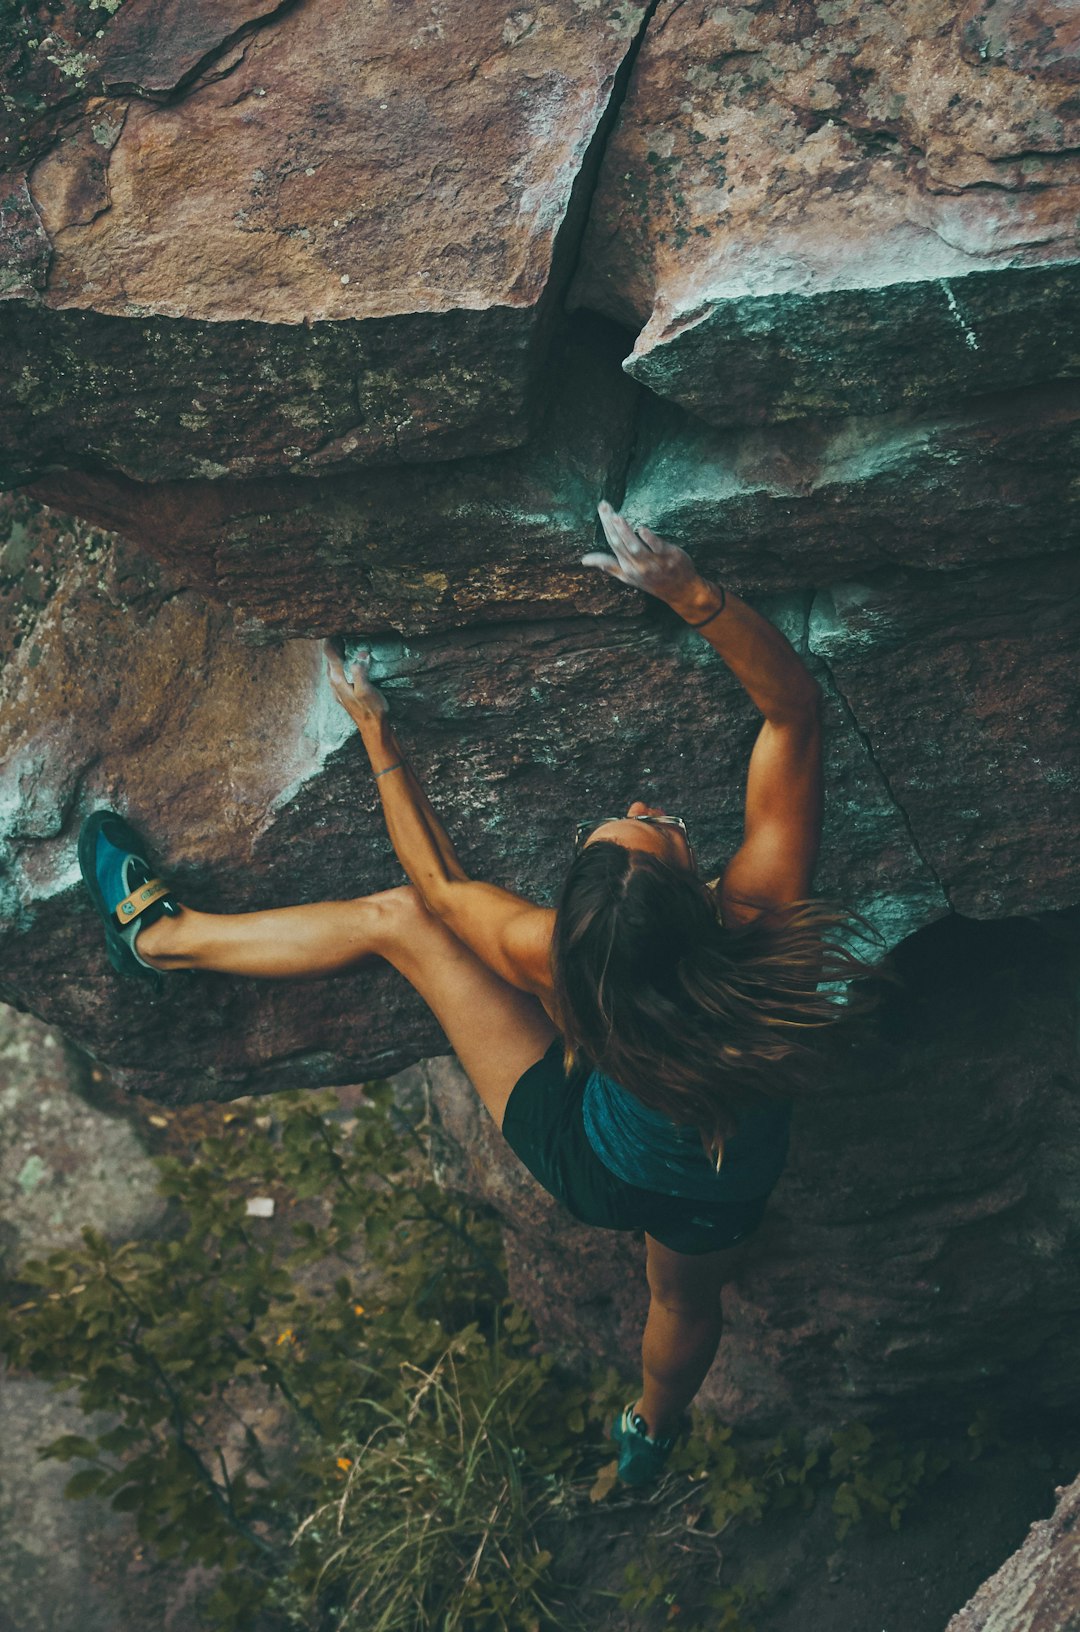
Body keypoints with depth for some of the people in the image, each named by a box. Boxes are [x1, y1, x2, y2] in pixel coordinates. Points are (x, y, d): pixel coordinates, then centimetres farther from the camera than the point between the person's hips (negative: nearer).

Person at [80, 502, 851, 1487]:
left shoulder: (554, 958, -38)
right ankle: (652, 1434, 75)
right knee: (687, 1299, 40)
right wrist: (690, 591, -41)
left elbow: (439, 882, -15)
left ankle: (159, 934, 23)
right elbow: (794, 704, -31)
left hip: (587, 1167, -1)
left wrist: (375, 730, -6)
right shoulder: (759, 918, -40)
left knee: (397, 916, 2)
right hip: (720, 1203, 2)